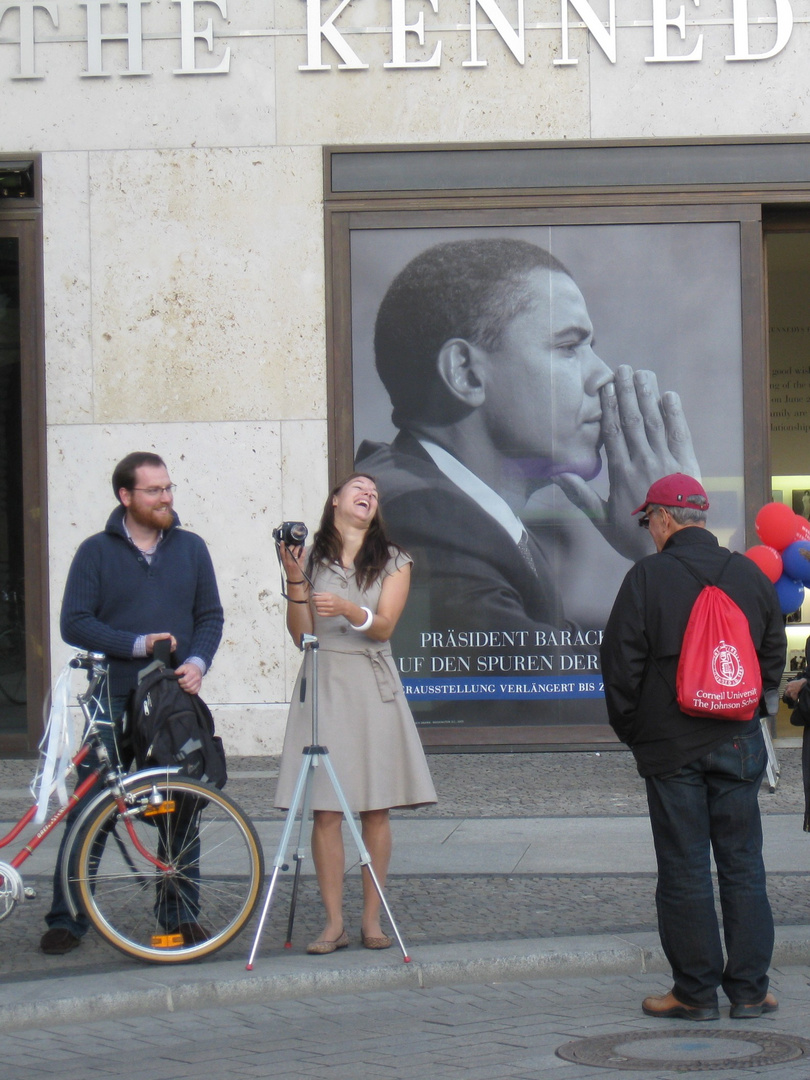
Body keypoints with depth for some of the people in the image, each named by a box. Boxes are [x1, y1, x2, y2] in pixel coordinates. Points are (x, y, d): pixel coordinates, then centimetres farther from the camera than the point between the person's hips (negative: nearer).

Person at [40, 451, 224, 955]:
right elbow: (75, 623, -4)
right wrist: (136, 644, -14)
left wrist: (197, 662, -8)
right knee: (87, 809, -3)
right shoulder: (96, 552, 2)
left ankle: (182, 911, 15)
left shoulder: (191, 548, 10)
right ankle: (67, 919, 4)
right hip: (113, 700, -2)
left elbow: (211, 616, 11)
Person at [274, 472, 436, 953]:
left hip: (372, 687, 0)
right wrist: (295, 581, -8)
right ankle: (334, 922, 1)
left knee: (376, 809, -1)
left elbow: (384, 626, -3)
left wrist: (348, 609, -21)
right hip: (322, 684, 0)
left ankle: (372, 919, 7)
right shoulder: (312, 559, 10)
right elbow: (301, 635, 5)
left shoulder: (393, 561, 9)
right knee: (325, 810, -4)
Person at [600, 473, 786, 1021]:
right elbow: (774, 657, 13)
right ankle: (749, 989, 9)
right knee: (743, 866, 7)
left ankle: (696, 991, 6)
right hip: (738, 743, 3)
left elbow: (621, 664, -6)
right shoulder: (752, 576, 6)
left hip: (671, 746, -3)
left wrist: (631, 730, 7)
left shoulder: (648, 576, -7)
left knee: (684, 870, 2)